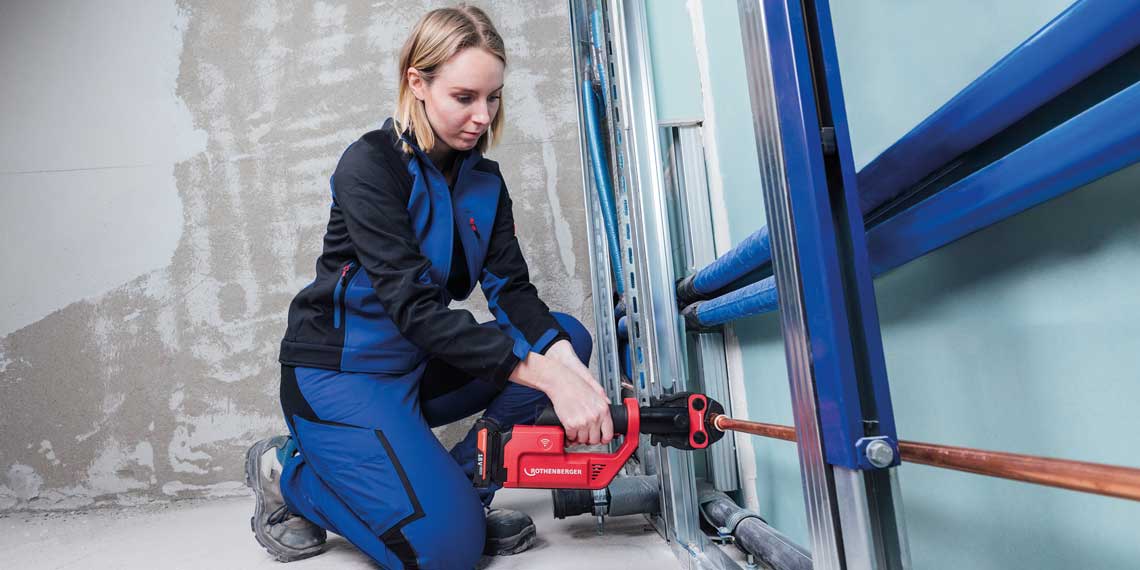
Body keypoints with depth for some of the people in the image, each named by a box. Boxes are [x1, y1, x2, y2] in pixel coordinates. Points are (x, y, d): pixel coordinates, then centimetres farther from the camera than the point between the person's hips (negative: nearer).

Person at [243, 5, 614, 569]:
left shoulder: (483, 179, 3)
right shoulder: (370, 165, -19)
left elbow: (512, 291, -5)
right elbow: (414, 307, -29)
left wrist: (565, 362, -27)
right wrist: (545, 376, -35)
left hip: (418, 366, 7)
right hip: (339, 374, -7)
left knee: (567, 337, -7)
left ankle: (456, 490, -3)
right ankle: (288, 475, 4)